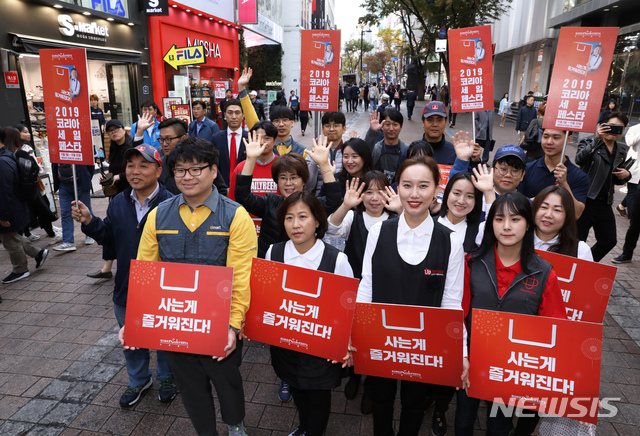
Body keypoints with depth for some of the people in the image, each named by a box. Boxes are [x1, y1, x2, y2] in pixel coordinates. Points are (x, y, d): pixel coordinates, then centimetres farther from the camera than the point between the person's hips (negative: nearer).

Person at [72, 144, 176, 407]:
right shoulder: (118, 203, 0)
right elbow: (108, 238, 7)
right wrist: (89, 222, -7)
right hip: (126, 289, 6)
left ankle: (167, 377, 45)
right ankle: (139, 380, 49)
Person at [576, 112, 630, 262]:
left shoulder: (621, 151, 14)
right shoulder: (590, 143, -4)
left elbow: (616, 180, 22)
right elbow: (580, 159, -27)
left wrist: (626, 175, 0)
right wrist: (597, 138, -29)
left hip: (604, 204, 7)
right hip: (585, 201, -6)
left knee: (609, 241, 13)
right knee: (577, 242, -1)